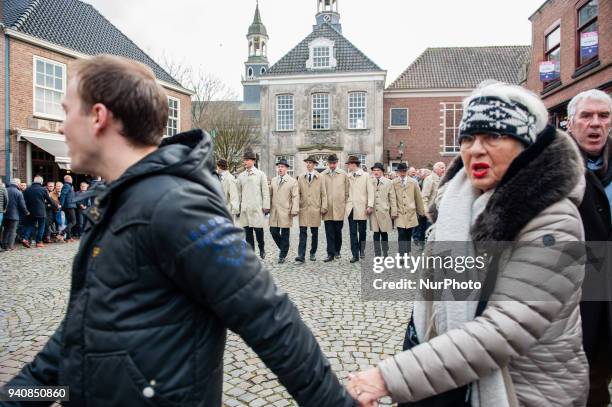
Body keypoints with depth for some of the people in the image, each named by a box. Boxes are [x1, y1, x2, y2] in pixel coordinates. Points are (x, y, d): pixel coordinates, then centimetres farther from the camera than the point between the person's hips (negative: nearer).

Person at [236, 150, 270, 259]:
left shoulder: (260, 174, 3)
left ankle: (262, 248, 20)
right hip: (245, 208, 3)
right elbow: (238, 192, 15)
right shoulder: (241, 176, 11)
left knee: (258, 229, -4)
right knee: (247, 232, 5)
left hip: (257, 208, -3)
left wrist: (266, 206, -4)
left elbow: (265, 191, 2)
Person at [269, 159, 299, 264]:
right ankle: (282, 248, 28)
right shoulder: (273, 181, 13)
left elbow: (295, 197, -6)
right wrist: (268, 207, 7)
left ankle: (282, 256, 13)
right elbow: (270, 195, 15)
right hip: (274, 212, 4)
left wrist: (294, 210, -14)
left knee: (285, 234, 2)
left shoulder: (292, 181, -1)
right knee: (273, 232, 4)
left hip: (286, 212, -4)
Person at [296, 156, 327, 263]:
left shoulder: (320, 178, 4)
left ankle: (313, 253, 22)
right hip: (303, 209, 1)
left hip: (315, 209, -1)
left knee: (314, 233, 7)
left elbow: (324, 194, 4)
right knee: (303, 233, -5)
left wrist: (324, 207, -3)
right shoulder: (301, 178, 9)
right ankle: (301, 256, -7)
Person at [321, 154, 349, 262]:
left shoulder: (343, 174, 4)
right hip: (327, 208, 0)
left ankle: (337, 251, 25)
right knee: (329, 232, 0)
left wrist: (345, 204, 3)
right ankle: (330, 254, 5)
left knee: (338, 230, 8)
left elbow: (347, 191, 7)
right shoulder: (322, 175, 3)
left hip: (339, 207, 0)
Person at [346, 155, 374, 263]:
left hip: (361, 208, -2)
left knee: (362, 231, 6)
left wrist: (370, 206, -10)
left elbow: (370, 191, -4)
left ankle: (362, 251, 26)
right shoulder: (348, 177, 8)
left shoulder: (365, 175, 0)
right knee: (353, 233, 1)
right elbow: (345, 191, 11)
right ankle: (355, 255, 5)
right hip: (351, 208, 2)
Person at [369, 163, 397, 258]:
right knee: (376, 233, 2)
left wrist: (394, 212, 0)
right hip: (374, 212, 1)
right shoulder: (370, 183, 6)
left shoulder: (389, 182, 4)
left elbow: (393, 198, 4)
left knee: (384, 233, 5)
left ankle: (385, 254, 18)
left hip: (384, 212, -1)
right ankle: (377, 255, 10)